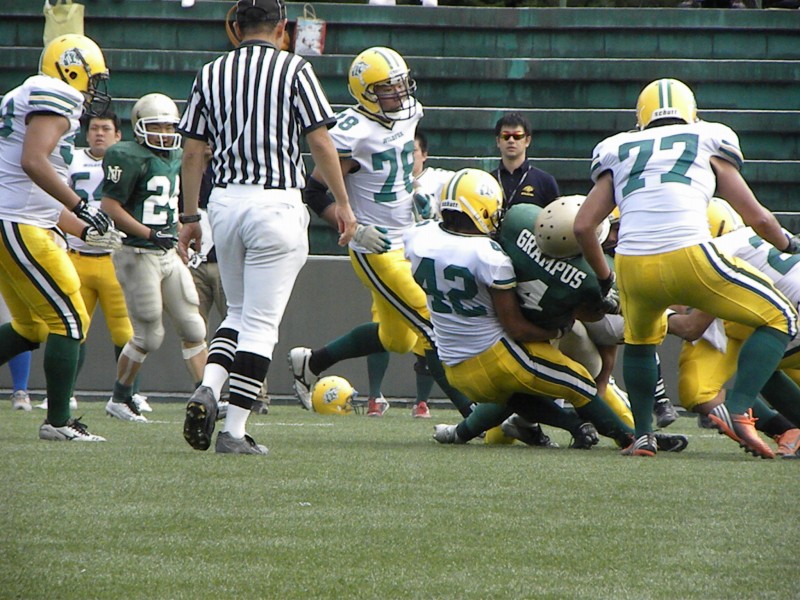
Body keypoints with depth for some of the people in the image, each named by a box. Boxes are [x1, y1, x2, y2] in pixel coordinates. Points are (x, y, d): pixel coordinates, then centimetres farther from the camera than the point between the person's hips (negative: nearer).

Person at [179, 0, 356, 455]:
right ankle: (235, 431, -5)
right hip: (277, 204, -4)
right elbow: (321, 143, -5)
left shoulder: (211, 75, 9)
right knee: (261, 322, -1)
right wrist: (343, 203, 4)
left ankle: (209, 388, -4)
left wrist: (190, 217, 16)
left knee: (240, 312, 20)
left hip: (225, 202, 4)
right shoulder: (294, 70, -2)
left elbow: (193, 152, 9)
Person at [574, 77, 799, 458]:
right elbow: (756, 217, 18)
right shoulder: (708, 145, 18)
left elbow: (583, 226, 17)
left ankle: (643, 434, 26)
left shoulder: (619, 154, 23)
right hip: (689, 259, -3)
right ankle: (737, 409, -4)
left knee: (640, 343, 34)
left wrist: (603, 277, 34)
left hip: (632, 266, 3)